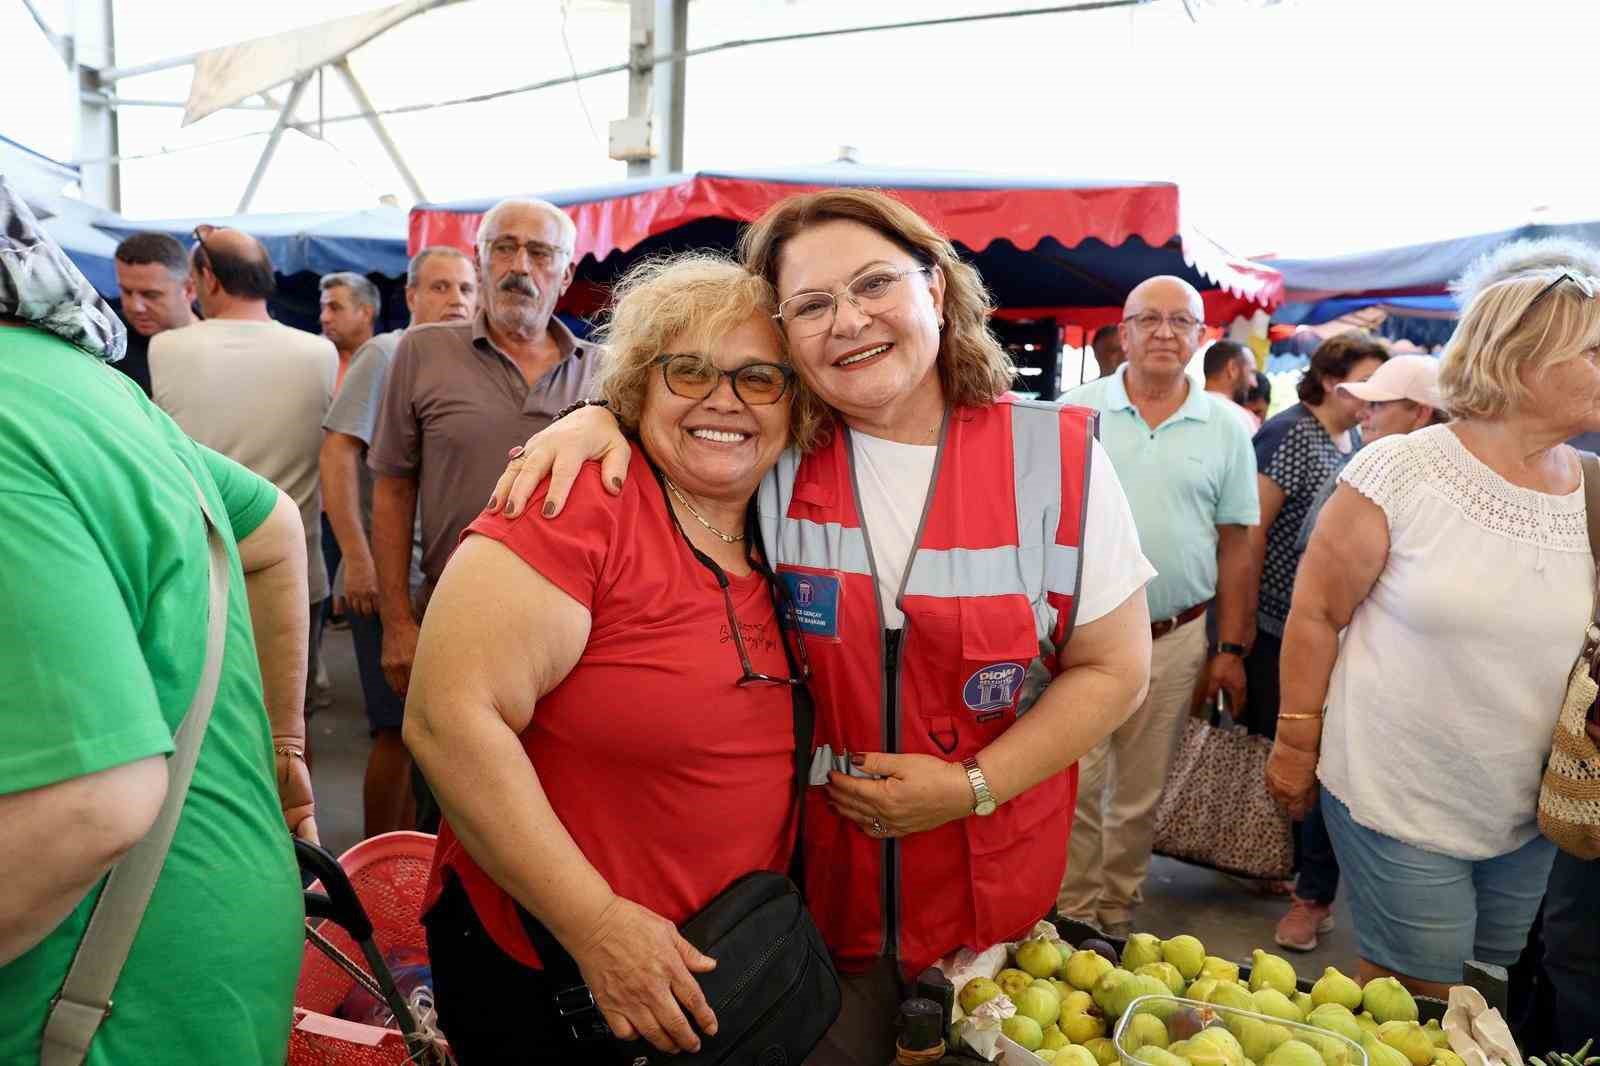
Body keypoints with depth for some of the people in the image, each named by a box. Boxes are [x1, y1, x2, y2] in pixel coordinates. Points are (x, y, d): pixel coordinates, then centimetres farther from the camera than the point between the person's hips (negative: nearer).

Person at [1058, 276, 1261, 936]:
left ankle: (1118, 912, 30)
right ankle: (1072, 914, 19)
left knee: (1140, 794, 14)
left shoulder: (1225, 427, 4)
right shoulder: (1078, 410, -1)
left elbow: (1234, 547, 7)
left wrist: (1231, 649, 4)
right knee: (1075, 786, 2)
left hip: (1175, 639, 2)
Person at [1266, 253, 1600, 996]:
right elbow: (1316, 613, -7)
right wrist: (1296, 745, -4)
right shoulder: (1402, 470, -13)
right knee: (1417, 1003, 6)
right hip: (1395, 799, -5)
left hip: (1529, 816, 5)